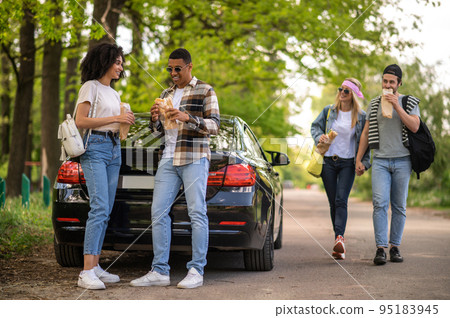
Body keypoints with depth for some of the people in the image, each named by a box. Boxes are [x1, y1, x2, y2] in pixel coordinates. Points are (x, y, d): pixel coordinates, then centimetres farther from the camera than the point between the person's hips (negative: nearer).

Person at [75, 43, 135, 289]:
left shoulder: (114, 93, 22)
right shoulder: (91, 87, -2)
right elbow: (80, 121, -12)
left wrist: (125, 122, 7)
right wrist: (115, 118, -13)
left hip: (114, 150, 8)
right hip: (95, 148, -8)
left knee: (105, 211, 4)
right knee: (99, 208, -19)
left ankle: (95, 267, 7)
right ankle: (87, 273, -22)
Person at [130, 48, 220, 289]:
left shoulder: (205, 91, 4)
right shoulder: (167, 94, 21)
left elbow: (214, 125, -4)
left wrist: (188, 118, -18)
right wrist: (155, 119, 0)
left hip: (195, 159, -5)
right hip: (168, 159, 6)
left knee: (197, 213, -7)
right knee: (158, 212, -2)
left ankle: (196, 271, -3)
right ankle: (160, 271, 1)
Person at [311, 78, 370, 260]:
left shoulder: (361, 116, 0)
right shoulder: (329, 111, 5)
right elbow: (315, 126, 15)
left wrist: (364, 162, -2)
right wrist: (319, 136, -7)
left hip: (348, 163, -2)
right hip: (328, 161, 2)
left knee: (341, 200, -18)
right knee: (333, 202, 3)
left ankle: (339, 237, -30)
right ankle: (339, 241, 10)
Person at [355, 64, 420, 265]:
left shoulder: (410, 102, 6)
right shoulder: (374, 104, 11)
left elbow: (414, 127, -10)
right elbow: (366, 133, 14)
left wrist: (397, 106, -15)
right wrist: (358, 159, 9)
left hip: (402, 160, -1)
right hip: (380, 160, 1)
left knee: (399, 206, 3)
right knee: (380, 203, -12)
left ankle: (395, 247, 12)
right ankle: (380, 248, -13)